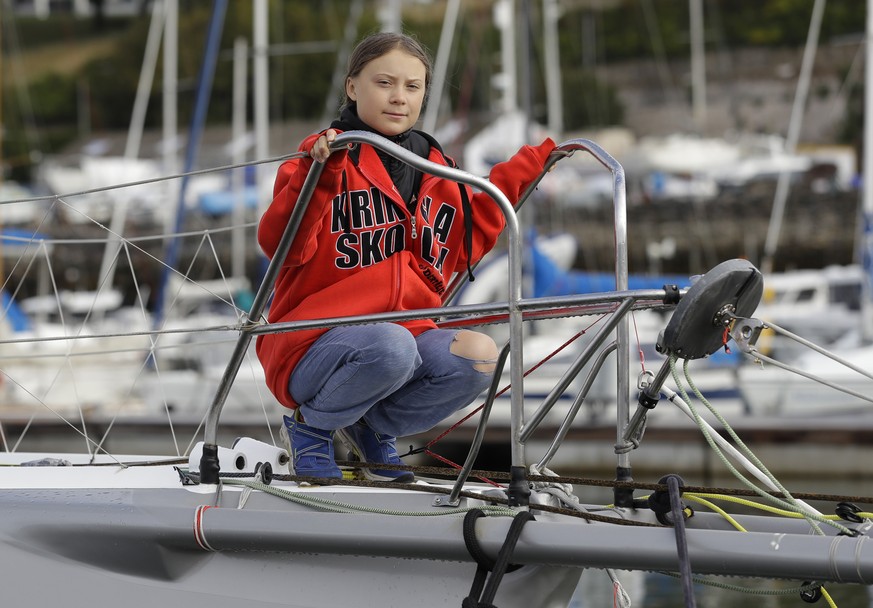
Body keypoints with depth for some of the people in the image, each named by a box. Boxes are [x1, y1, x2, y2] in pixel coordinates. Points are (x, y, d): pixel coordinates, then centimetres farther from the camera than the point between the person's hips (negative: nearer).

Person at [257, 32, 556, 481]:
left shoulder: (434, 170, 13)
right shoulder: (324, 155, -6)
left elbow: (468, 238, 26)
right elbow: (279, 245, -19)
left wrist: (521, 172, 20)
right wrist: (315, 175, -35)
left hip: (406, 332, 6)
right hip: (315, 346, -6)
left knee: (478, 358, -23)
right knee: (390, 347, -38)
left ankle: (374, 427, 6)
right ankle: (311, 424, -5)